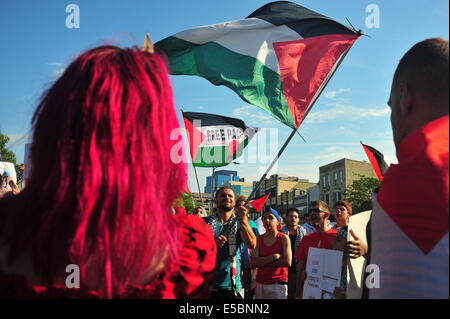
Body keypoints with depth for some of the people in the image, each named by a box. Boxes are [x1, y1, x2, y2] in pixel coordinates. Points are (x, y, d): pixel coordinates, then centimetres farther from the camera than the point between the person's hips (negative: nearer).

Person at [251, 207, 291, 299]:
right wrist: (274, 256, -14)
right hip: (260, 283, 3)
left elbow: (287, 262, -13)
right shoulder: (259, 239, 6)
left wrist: (263, 262, -8)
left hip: (278, 283, -3)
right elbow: (253, 263, -4)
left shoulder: (284, 238, -2)